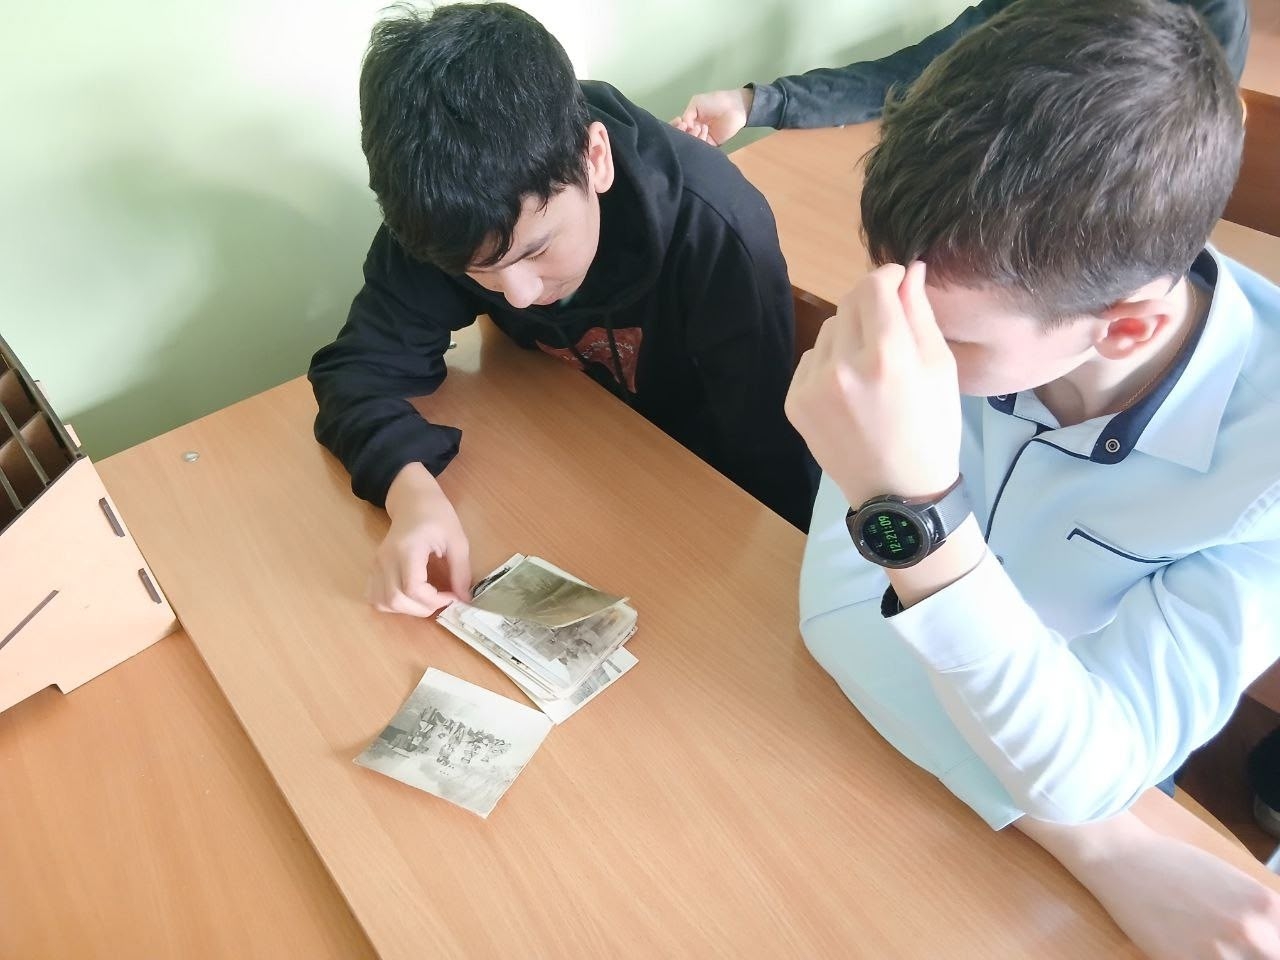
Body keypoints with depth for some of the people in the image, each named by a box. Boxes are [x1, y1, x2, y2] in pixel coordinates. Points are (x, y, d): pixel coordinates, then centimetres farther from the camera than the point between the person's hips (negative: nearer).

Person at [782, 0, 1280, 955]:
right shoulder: (971, 297, -20)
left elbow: (1080, 773, -28)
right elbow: (837, 603, -21)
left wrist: (910, 505, -43)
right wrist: (1101, 847, -26)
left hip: (1089, 785, -2)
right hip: (884, 739, 3)